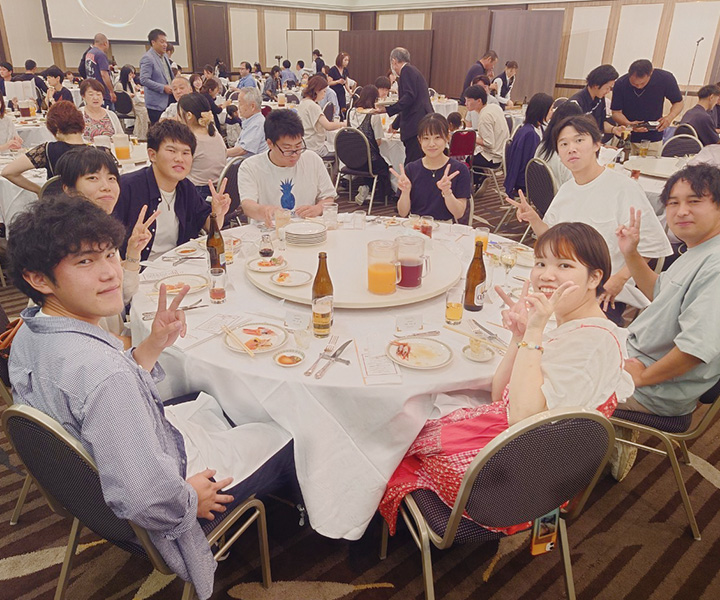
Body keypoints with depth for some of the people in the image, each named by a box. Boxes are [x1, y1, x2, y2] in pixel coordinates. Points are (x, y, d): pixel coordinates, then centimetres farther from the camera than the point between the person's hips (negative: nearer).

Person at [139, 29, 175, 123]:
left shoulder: (165, 56, 16)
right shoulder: (147, 58, -10)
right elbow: (144, 80, -18)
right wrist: (163, 88, -18)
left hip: (169, 101, 8)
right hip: (157, 104, -8)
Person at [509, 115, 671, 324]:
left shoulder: (623, 187, -9)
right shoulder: (565, 191, 13)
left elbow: (652, 244, -9)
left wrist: (620, 278, -16)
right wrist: (534, 219, -2)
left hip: (605, 294, -5)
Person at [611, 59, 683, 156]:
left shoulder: (665, 78, -12)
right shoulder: (620, 84, -13)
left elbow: (678, 102, 1)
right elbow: (616, 112, -7)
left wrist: (670, 117, -21)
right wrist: (628, 124, -28)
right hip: (626, 138, 0)